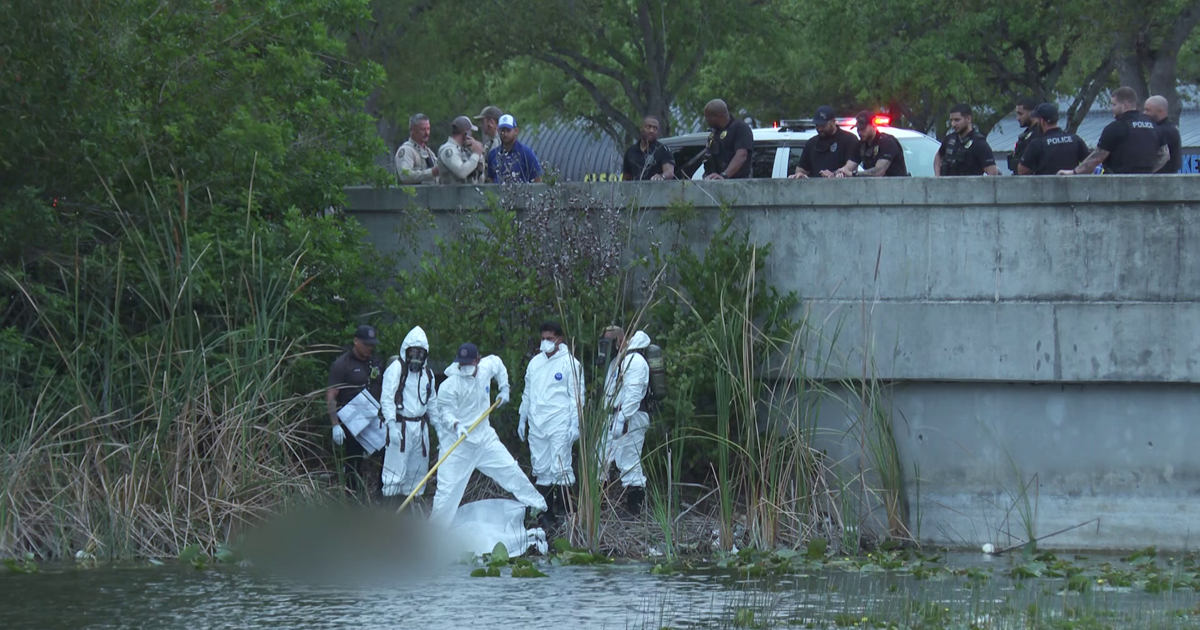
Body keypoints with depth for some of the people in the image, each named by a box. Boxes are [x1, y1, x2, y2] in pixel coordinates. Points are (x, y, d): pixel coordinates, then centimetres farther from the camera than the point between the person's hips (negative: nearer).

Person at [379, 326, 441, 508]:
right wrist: (391, 425, -21)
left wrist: (438, 425, 18)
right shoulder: (396, 368, -8)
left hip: (420, 426, 7)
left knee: (417, 471, 11)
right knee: (396, 470, -10)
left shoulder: (427, 373, 14)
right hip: (401, 425, -7)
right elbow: (387, 398, -13)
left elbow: (432, 402, 23)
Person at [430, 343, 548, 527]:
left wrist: (504, 388, 17)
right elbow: (446, 414, -21)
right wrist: (456, 425, -42)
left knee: (510, 469, 13)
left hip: (484, 437, 5)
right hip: (456, 442, -5)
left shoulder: (486, 367, -4)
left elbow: (497, 362, 21)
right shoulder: (449, 386, -21)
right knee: (448, 488, -7)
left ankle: (538, 504, 33)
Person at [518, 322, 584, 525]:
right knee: (541, 469, 7)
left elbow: (576, 396, -4)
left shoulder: (569, 363, -3)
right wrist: (522, 419, 20)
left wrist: (575, 424, -10)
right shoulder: (535, 362, 14)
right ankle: (545, 512, 12)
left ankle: (562, 511, -3)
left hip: (559, 424, -6)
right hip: (536, 424, 6)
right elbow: (527, 393, 21)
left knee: (560, 468, -8)